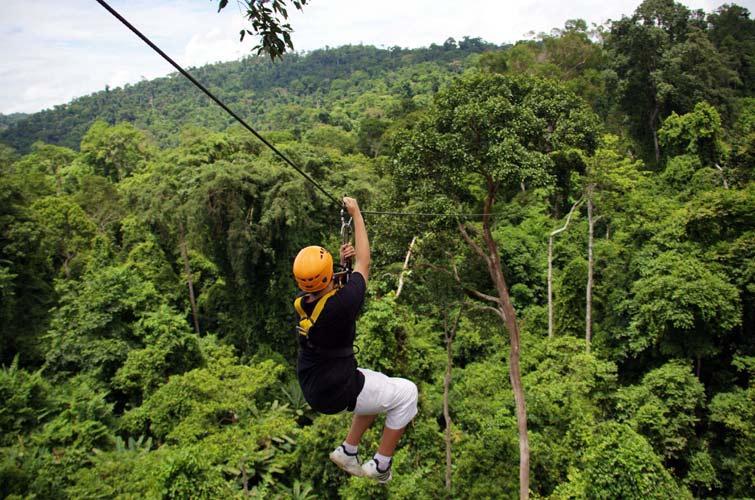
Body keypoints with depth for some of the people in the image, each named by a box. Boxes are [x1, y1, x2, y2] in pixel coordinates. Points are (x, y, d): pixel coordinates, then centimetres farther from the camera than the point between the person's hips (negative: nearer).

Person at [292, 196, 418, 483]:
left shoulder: (301, 303, -9)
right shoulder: (342, 304, -30)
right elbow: (364, 263, -14)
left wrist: (341, 262, 2)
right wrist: (356, 213, -6)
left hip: (312, 389, 8)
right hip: (336, 394, -7)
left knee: (377, 386, 29)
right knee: (406, 393, 10)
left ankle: (348, 451, 31)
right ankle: (380, 467, 17)